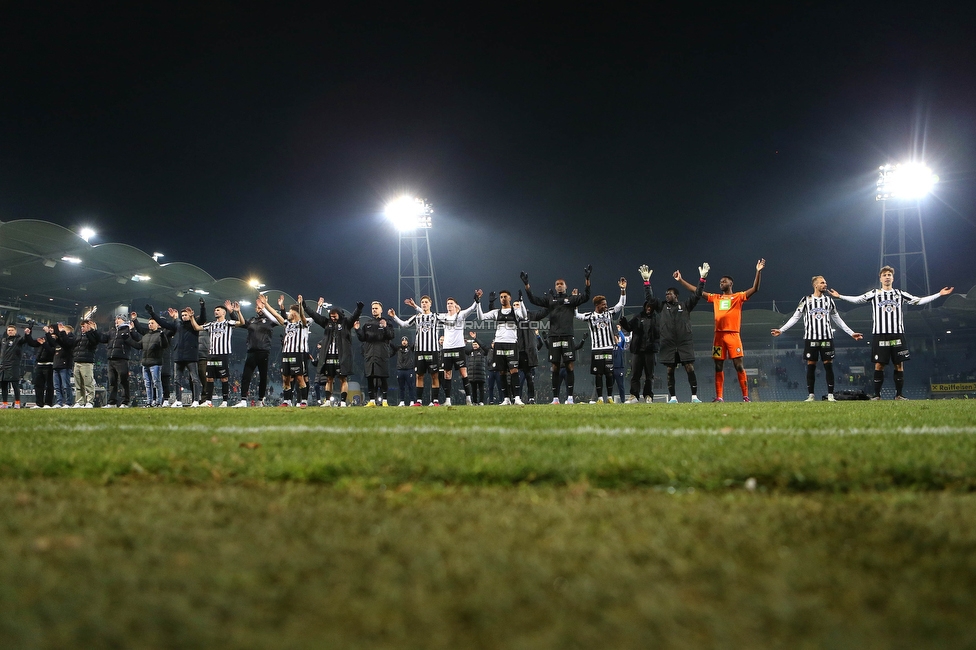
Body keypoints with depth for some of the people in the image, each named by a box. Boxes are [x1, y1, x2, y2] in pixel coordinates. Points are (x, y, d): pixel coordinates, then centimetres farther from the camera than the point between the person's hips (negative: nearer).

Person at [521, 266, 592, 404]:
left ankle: (569, 397, -3)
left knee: (569, 366, -4)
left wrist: (587, 280, -16)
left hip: (567, 336, -2)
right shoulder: (550, 299, 15)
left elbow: (585, 297, -5)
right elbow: (533, 299, 9)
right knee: (555, 368, 3)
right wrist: (526, 285, -1)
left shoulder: (571, 299, 9)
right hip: (554, 336, 2)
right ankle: (555, 398, 6)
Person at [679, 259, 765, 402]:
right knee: (719, 366, 5)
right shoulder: (715, 298, 16)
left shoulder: (738, 297, 4)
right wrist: (681, 280, 18)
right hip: (719, 335, 5)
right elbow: (697, 291, 19)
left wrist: (758, 272, -19)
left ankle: (745, 396, -4)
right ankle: (719, 397, 9)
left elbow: (755, 288, -7)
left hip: (733, 335, -4)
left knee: (739, 365, -6)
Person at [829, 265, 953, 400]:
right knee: (879, 365, -4)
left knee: (899, 364, 1)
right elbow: (857, 300, 4)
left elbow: (919, 301, 13)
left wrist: (939, 294, 10)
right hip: (879, 334, -2)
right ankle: (877, 395, 2)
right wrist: (839, 296, -5)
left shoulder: (900, 294, 13)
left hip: (897, 334, 2)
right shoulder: (874, 293, 9)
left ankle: (899, 394, 8)